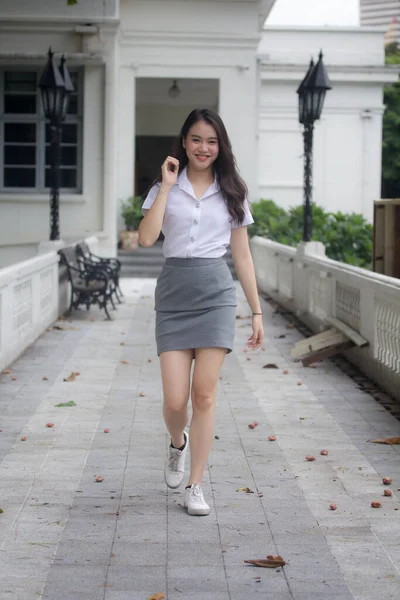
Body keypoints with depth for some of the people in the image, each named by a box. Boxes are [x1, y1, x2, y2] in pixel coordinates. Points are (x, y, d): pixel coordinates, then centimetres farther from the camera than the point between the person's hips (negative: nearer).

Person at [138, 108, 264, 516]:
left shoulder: (231, 193, 9)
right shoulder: (164, 188, 6)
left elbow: (242, 257, 11)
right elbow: (146, 238, -11)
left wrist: (257, 312, 8)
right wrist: (167, 184, -9)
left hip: (216, 294, 0)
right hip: (174, 293, 0)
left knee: (204, 395, -3)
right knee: (175, 399, -5)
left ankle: (195, 486, 8)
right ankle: (178, 444, 31)